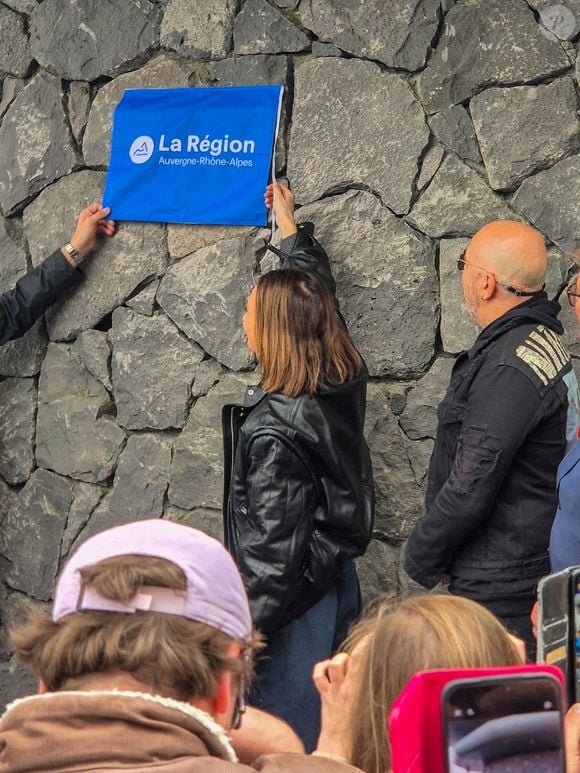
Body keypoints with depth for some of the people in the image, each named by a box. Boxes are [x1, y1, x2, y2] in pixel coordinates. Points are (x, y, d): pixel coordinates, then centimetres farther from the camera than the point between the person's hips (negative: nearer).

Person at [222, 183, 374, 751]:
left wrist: (242, 629, -17)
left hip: (293, 598, -9)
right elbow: (315, 288, 19)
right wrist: (290, 227, 32)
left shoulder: (272, 427, -23)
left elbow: (274, 545, -22)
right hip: (336, 582, 9)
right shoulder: (343, 383, -1)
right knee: (322, 728, 19)